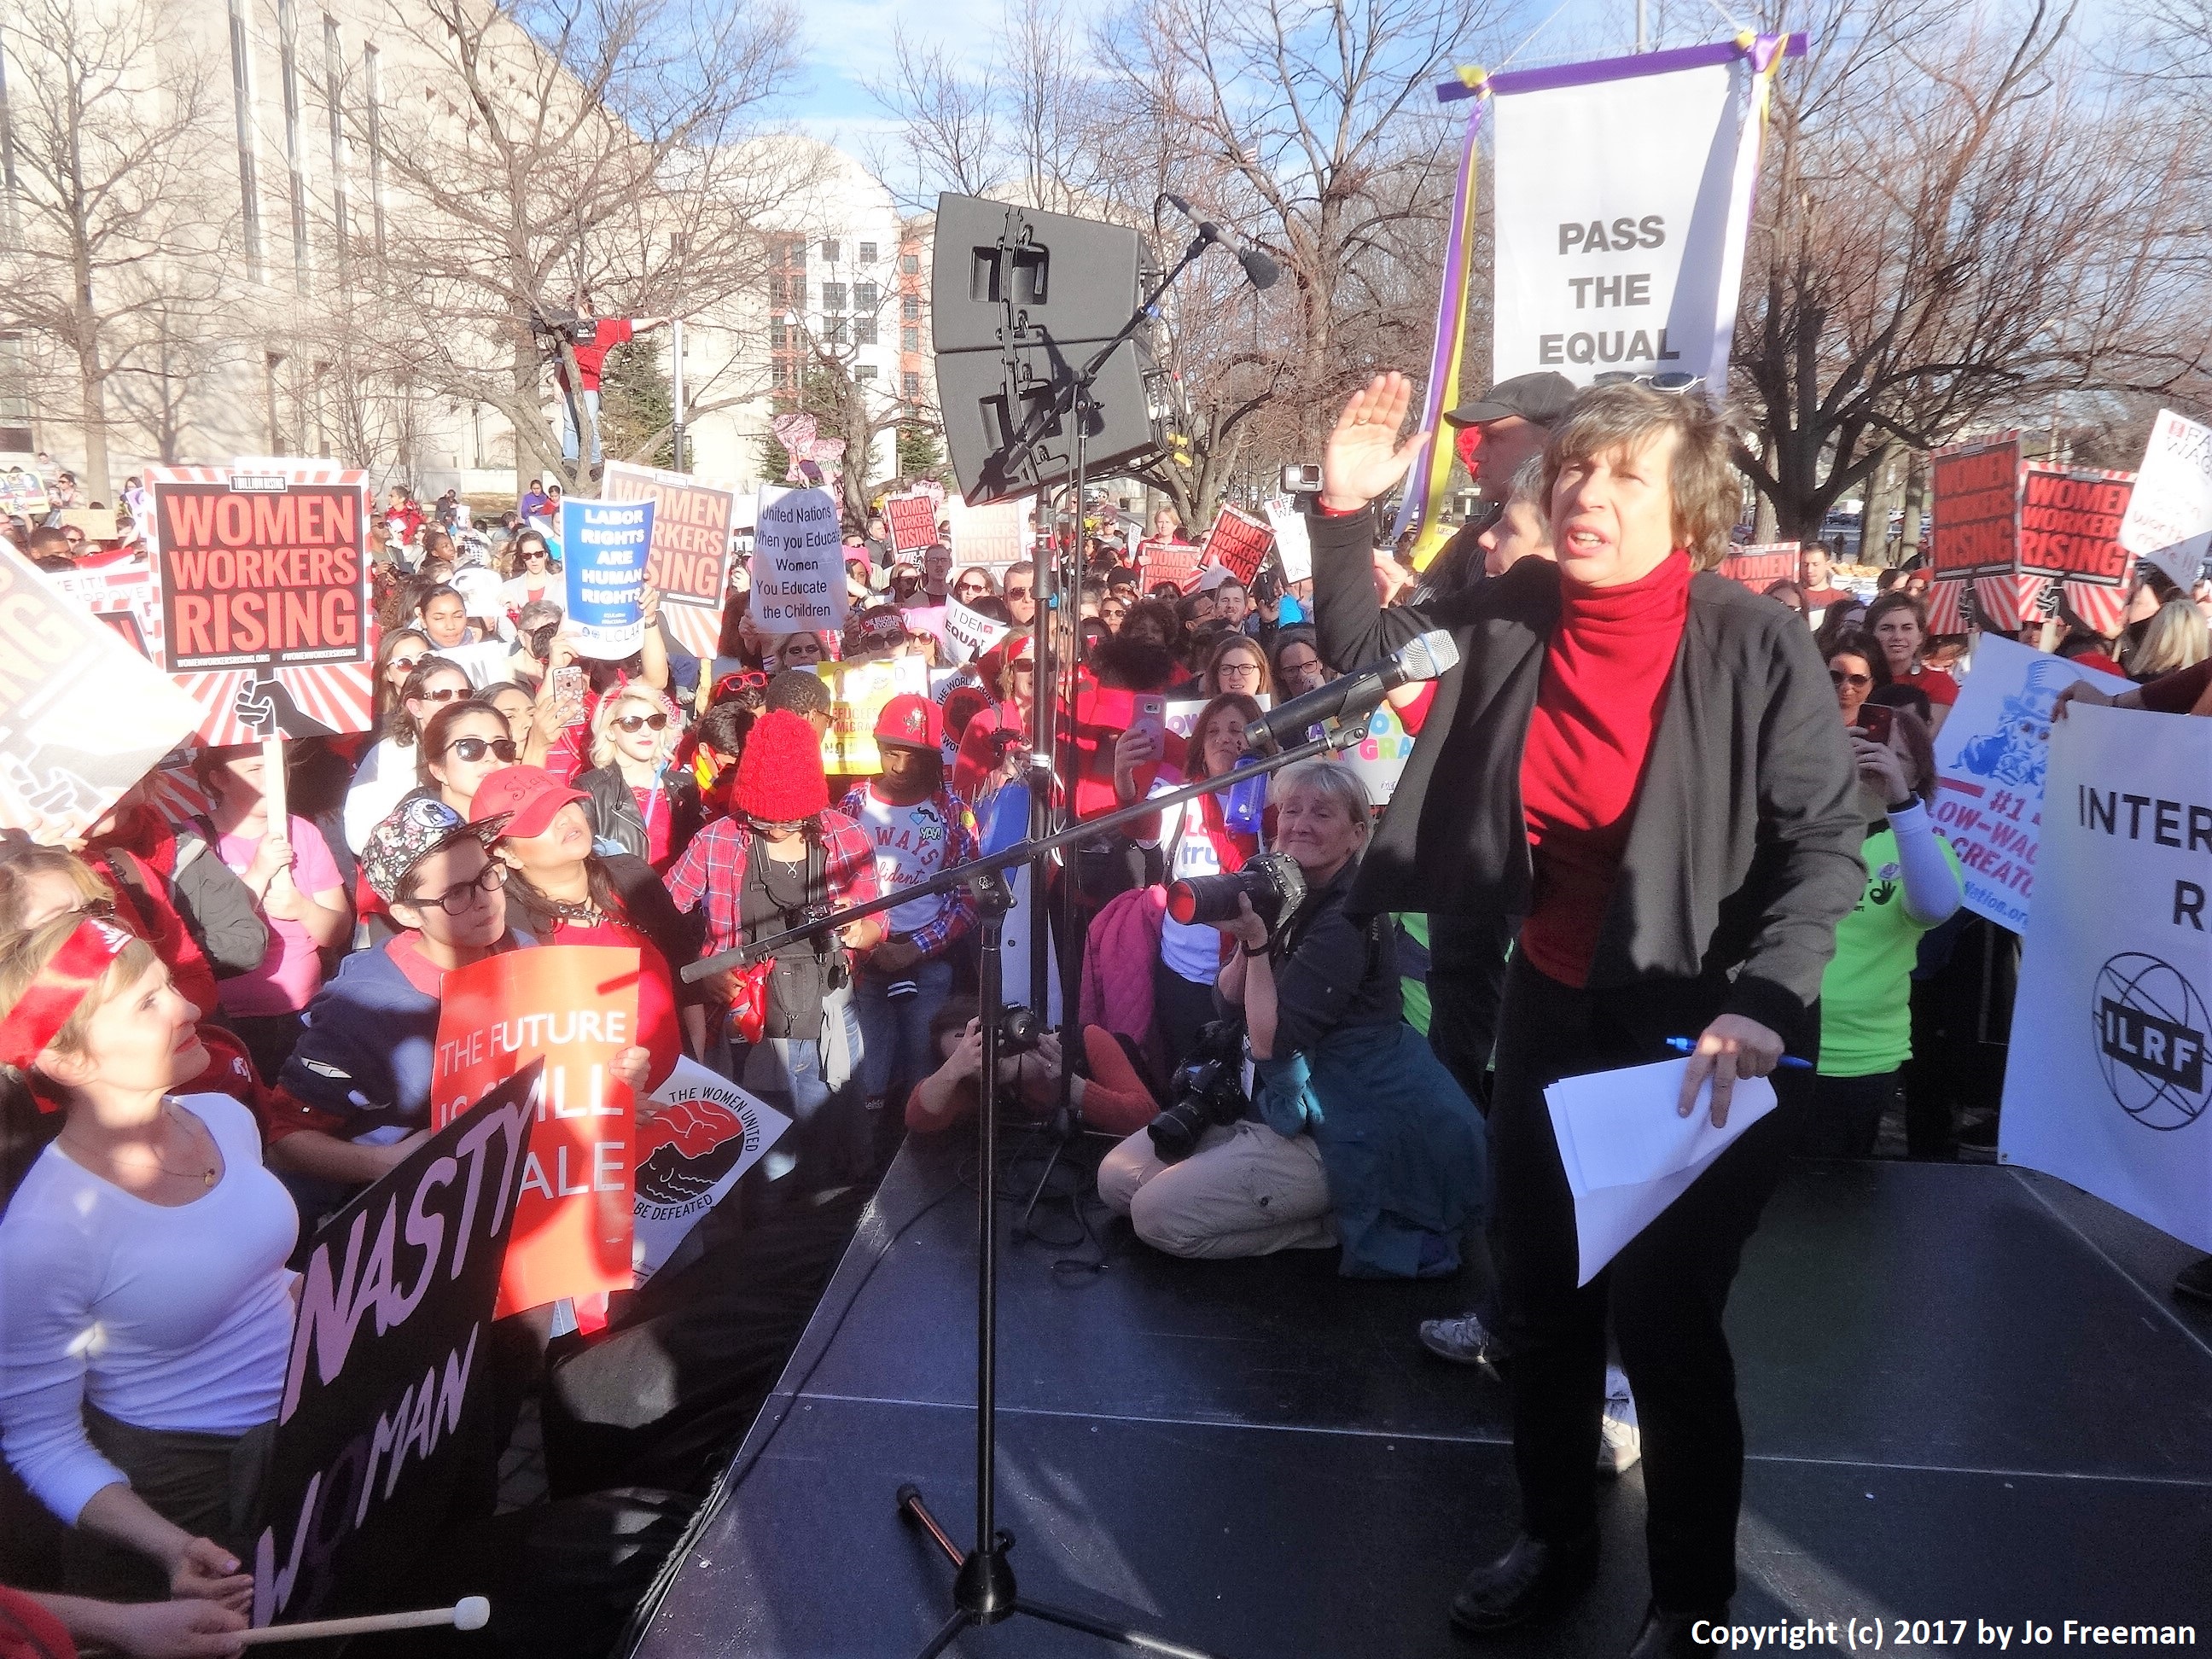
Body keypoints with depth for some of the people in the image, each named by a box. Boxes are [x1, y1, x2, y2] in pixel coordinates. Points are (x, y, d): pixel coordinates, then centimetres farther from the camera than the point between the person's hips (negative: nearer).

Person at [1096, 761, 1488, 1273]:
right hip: (1282, 1104, 9)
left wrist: (1257, 939, -21)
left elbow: (1271, 1040, -22)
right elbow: (1228, 1000, 9)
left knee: (1157, 1212, -16)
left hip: (1336, 1132, -9)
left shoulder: (1350, 920, -19)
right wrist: (1245, 940, -8)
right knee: (1117, 1178, 4)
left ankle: (1342, 1222, -4)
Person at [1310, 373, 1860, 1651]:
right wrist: (1348, 512, -7)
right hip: (1553, 1008, 5)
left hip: (1698, 1029, -5)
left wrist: (1761, 1004, -28)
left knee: (1664, 1321, 0)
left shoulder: (1753, 644, -18)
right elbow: (1359, 646, 8)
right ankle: (1557, 1541, 41)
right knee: (1539, 1295, 17)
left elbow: (1830, 839, -17)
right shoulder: (1516, 614, -5)